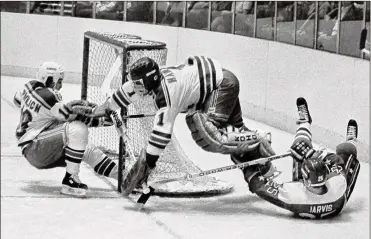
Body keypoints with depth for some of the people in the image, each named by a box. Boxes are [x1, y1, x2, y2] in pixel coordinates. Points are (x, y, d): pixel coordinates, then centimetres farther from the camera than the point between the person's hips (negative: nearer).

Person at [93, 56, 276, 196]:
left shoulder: (168, 90, -29)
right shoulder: (153, 78, -4)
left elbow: (163, 129, -31)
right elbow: (128, 91, 17)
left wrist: (147, 163, -27)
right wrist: (105, 108, 29)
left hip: (222, 84, -10)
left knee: (207, 137, -22)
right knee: (235, 129, 18)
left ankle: (256, 141, -14)